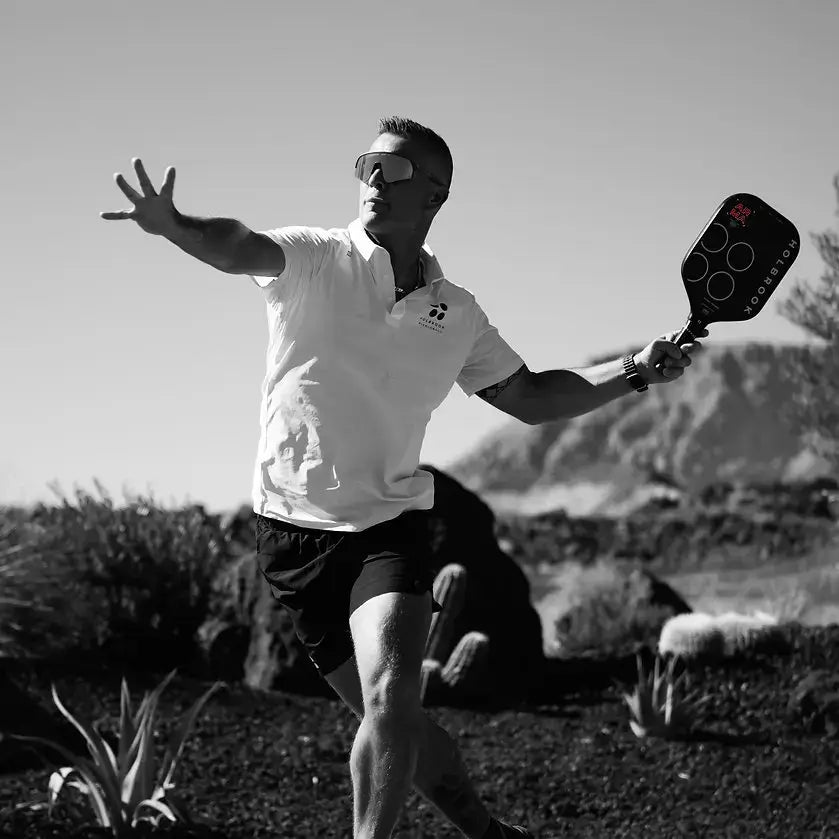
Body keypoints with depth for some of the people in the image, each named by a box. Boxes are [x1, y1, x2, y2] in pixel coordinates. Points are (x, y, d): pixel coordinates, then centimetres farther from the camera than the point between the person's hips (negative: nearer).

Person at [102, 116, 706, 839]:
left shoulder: (458, 314, 3)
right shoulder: (315, 259, -8)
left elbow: (530, 397, 15)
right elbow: (242, 249, -29)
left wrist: (635, 372, 3)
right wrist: (175, 227, -51)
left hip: (389, 524, 1)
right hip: (294, 528, -1)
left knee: (390, 700, -23)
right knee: (392, 722, 8)